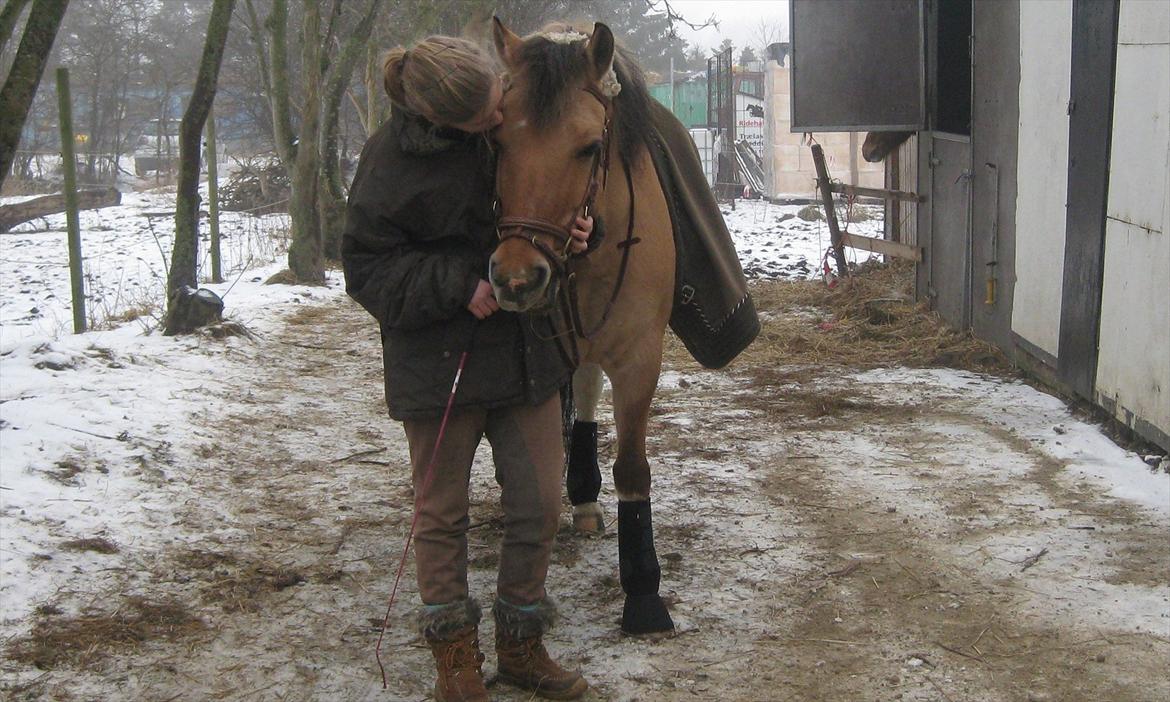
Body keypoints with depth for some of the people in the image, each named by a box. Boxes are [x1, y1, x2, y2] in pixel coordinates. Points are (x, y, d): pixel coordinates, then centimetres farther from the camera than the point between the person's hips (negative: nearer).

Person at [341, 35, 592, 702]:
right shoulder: (394, 158, -15)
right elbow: (367, 270, -12)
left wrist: (575, 233, -8)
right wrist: (459, 284, -23)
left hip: (528, 352, 4)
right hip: (441, 364, -4)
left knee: (540, 505, 7)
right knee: (442, 513, 9)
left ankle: (521, 643, 27)